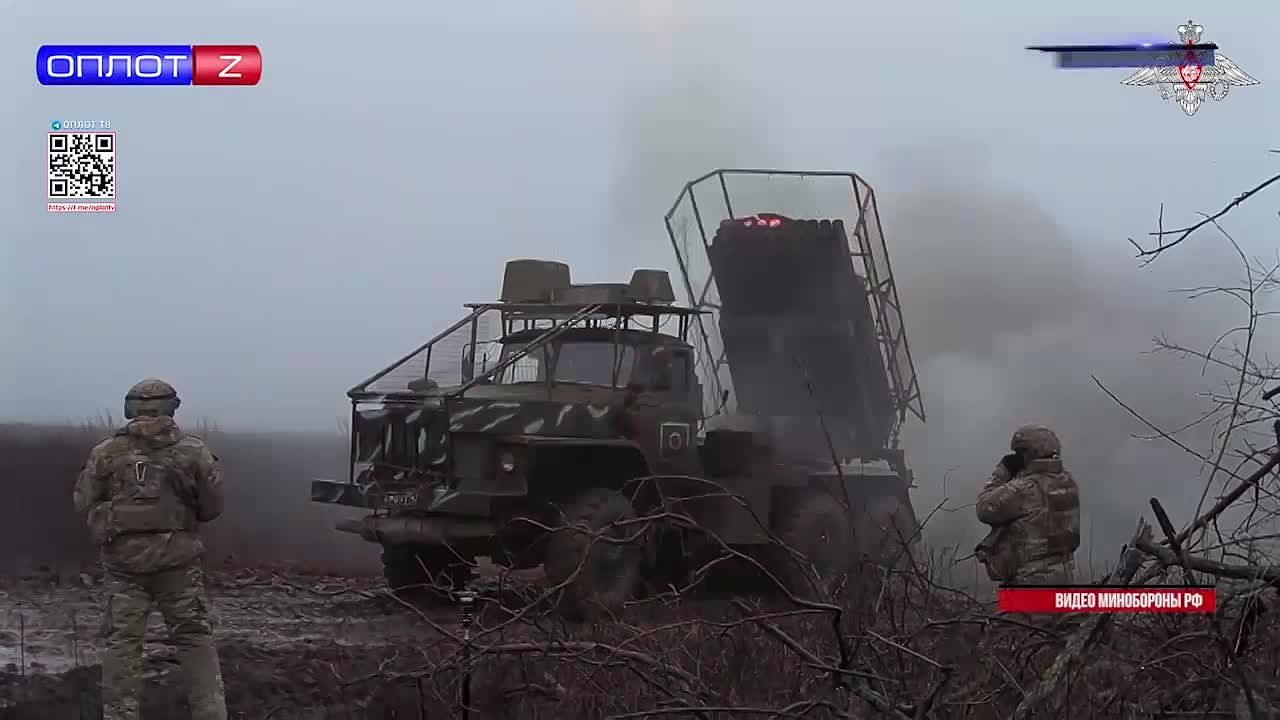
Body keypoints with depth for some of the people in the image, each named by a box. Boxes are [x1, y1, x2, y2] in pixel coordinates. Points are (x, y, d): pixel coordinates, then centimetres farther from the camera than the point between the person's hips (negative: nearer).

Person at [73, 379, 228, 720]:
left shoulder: (106, 453, -3)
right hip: (178, 559, 0)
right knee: (195, 639, 8)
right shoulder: (193, 451, -5)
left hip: (124, 561, 0)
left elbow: (83, 503, 2)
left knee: (122, 642, 6)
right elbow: (212, 507, 1)